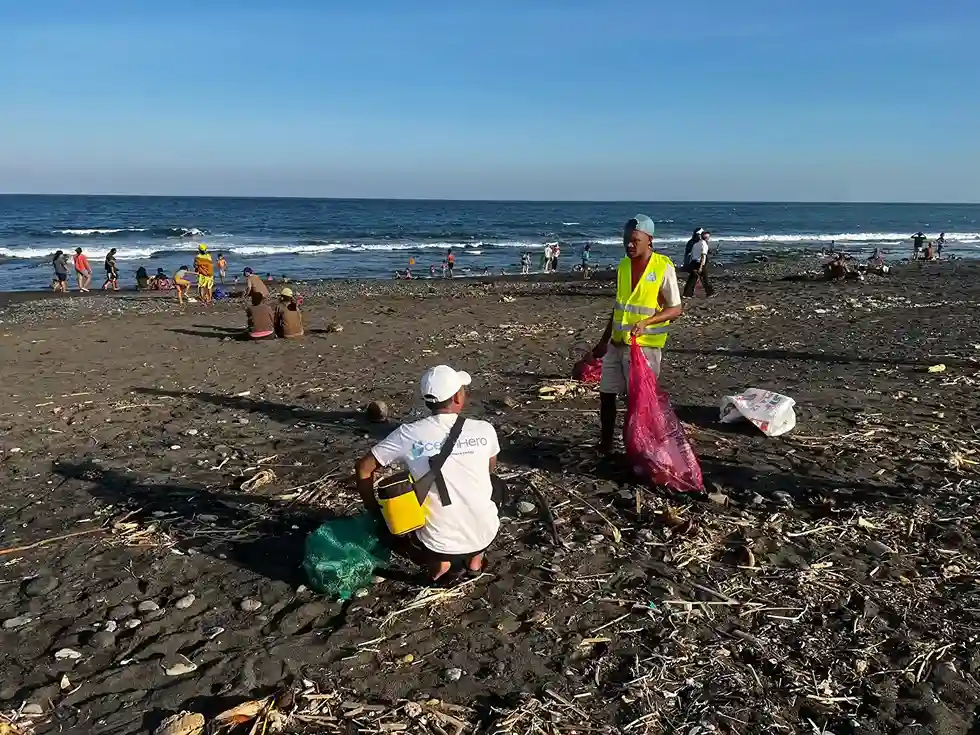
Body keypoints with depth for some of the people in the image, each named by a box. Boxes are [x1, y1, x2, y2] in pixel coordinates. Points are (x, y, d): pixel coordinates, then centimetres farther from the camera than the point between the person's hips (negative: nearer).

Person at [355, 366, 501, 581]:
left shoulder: (408, 434, -10)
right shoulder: (484, 430, -7)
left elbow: (364, 468, -1)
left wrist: (373, 509, 12)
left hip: (439, 543, -1)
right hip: (484, 536, 1)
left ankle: (435, 560, 8)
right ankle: (475, 557, 24)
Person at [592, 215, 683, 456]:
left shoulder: (664, 267, -11)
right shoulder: (623, 265, 6)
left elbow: (676, 309, -10)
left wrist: (646, 322, -24)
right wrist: (604, 341, 17)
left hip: (645, 345, -6)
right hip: (617, 343, 6)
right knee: (606, 394, 9)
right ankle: (605, 444, 25)